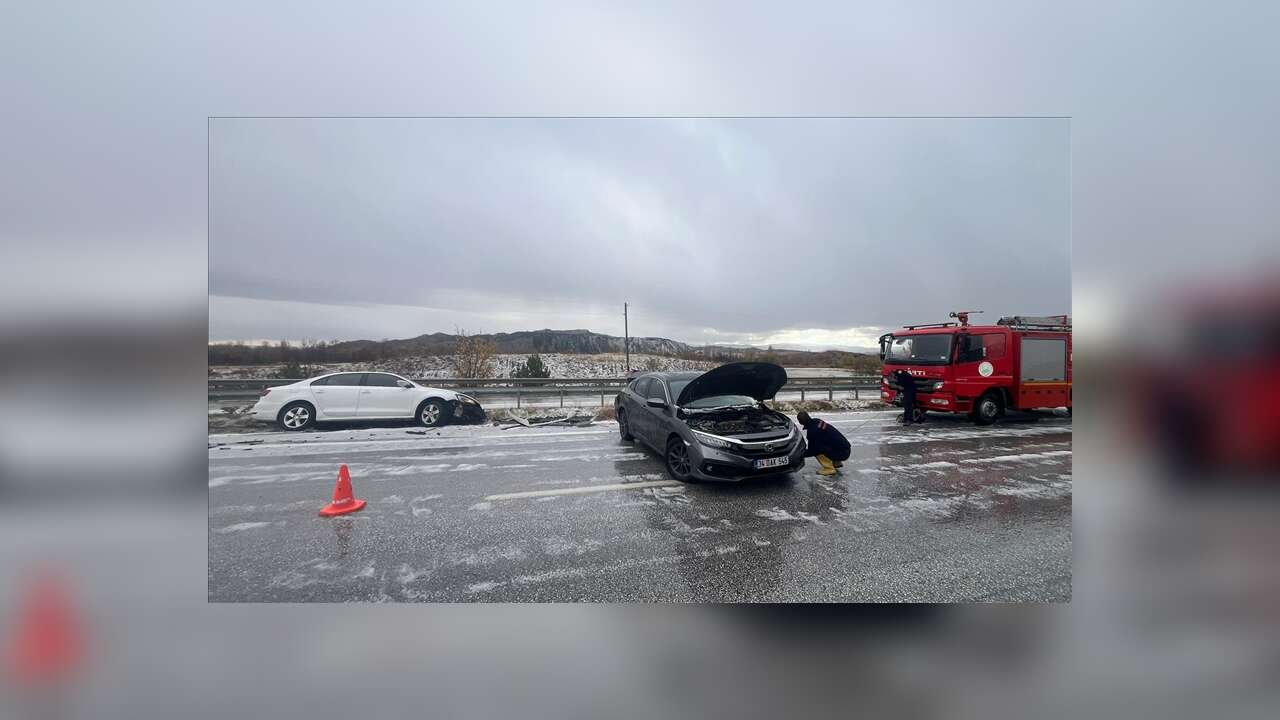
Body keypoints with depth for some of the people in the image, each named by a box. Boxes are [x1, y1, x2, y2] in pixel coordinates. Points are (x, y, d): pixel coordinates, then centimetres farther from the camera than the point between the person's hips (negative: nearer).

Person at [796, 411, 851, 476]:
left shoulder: (812, 430, -20)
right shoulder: (817, 421, 6)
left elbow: (812, 451, -12)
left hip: (842, 453, -9)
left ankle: (829, 469, -6)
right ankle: (836, 462, 25)